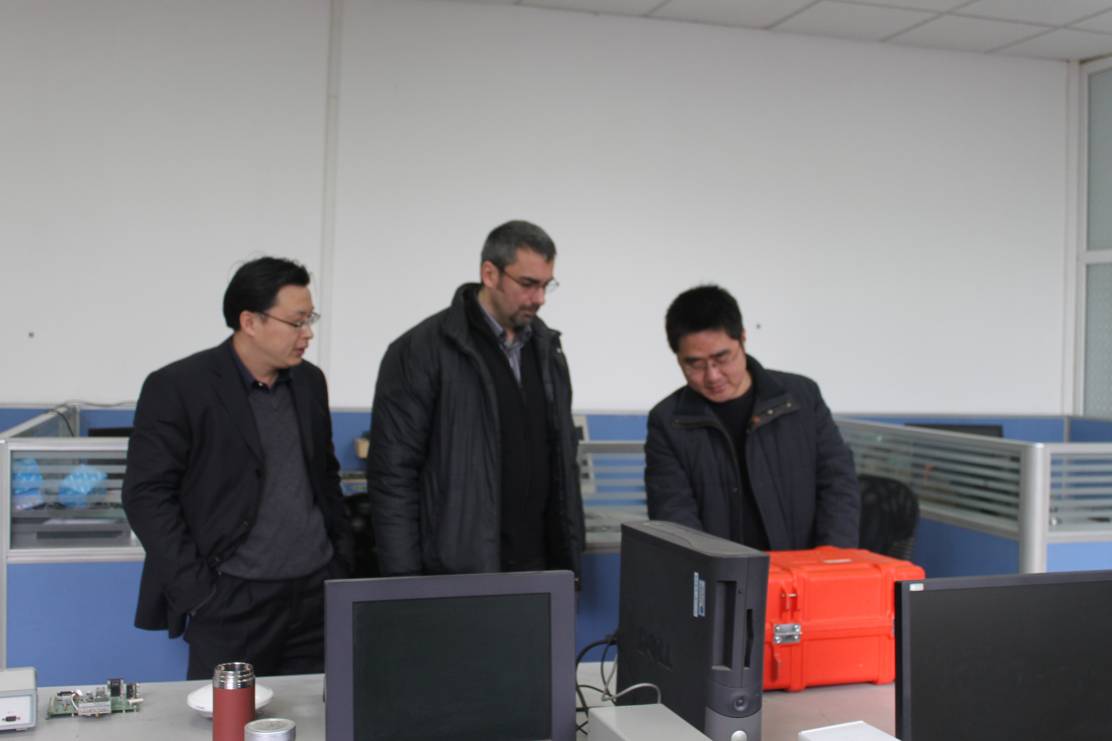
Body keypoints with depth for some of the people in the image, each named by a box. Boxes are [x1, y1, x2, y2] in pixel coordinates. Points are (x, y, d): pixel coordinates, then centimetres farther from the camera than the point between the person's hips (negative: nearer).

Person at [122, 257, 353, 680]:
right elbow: (146, 495, -9)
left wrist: (341, 564, 12)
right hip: (232, 602, -5)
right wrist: (198, 590, -12)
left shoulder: (310, 381, 10)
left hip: (317, 593, 5)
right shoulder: (177, 387, -8)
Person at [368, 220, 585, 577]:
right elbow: (393, 475, -12)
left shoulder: (547, 348, 9)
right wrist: (404, 583, -14)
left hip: (539, 567, 6)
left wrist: (569, 555, 11)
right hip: (457, 574, -5)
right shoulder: (421, 351, -10)